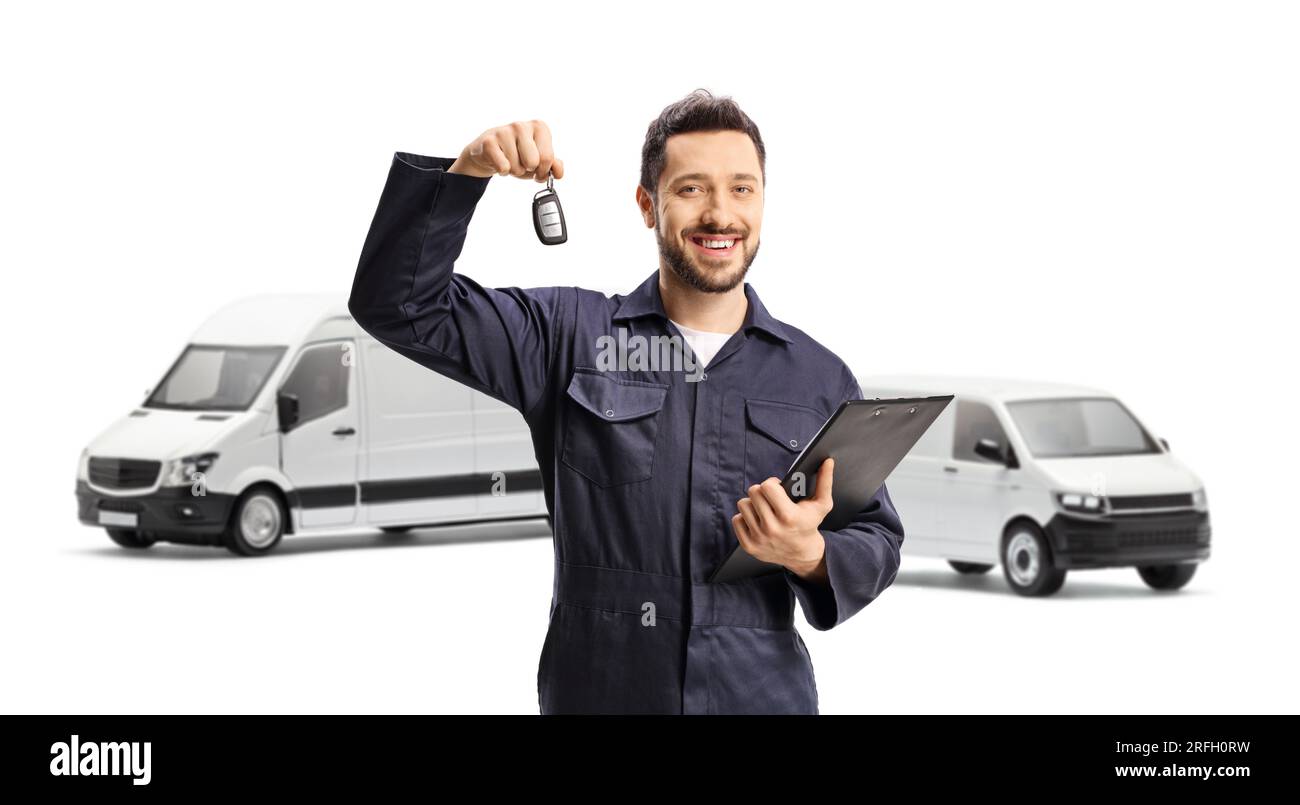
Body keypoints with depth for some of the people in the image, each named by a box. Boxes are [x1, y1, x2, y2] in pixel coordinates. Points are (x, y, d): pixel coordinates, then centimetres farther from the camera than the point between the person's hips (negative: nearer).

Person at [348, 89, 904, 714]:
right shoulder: (570, 338, 3)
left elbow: (878, 541, 8)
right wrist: (467, 172, -17)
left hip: (765, 694, 1)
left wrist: (811, 555, -15)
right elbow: (401, 306, -3)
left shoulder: (821, 378, 7)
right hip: (599, 692, -1)